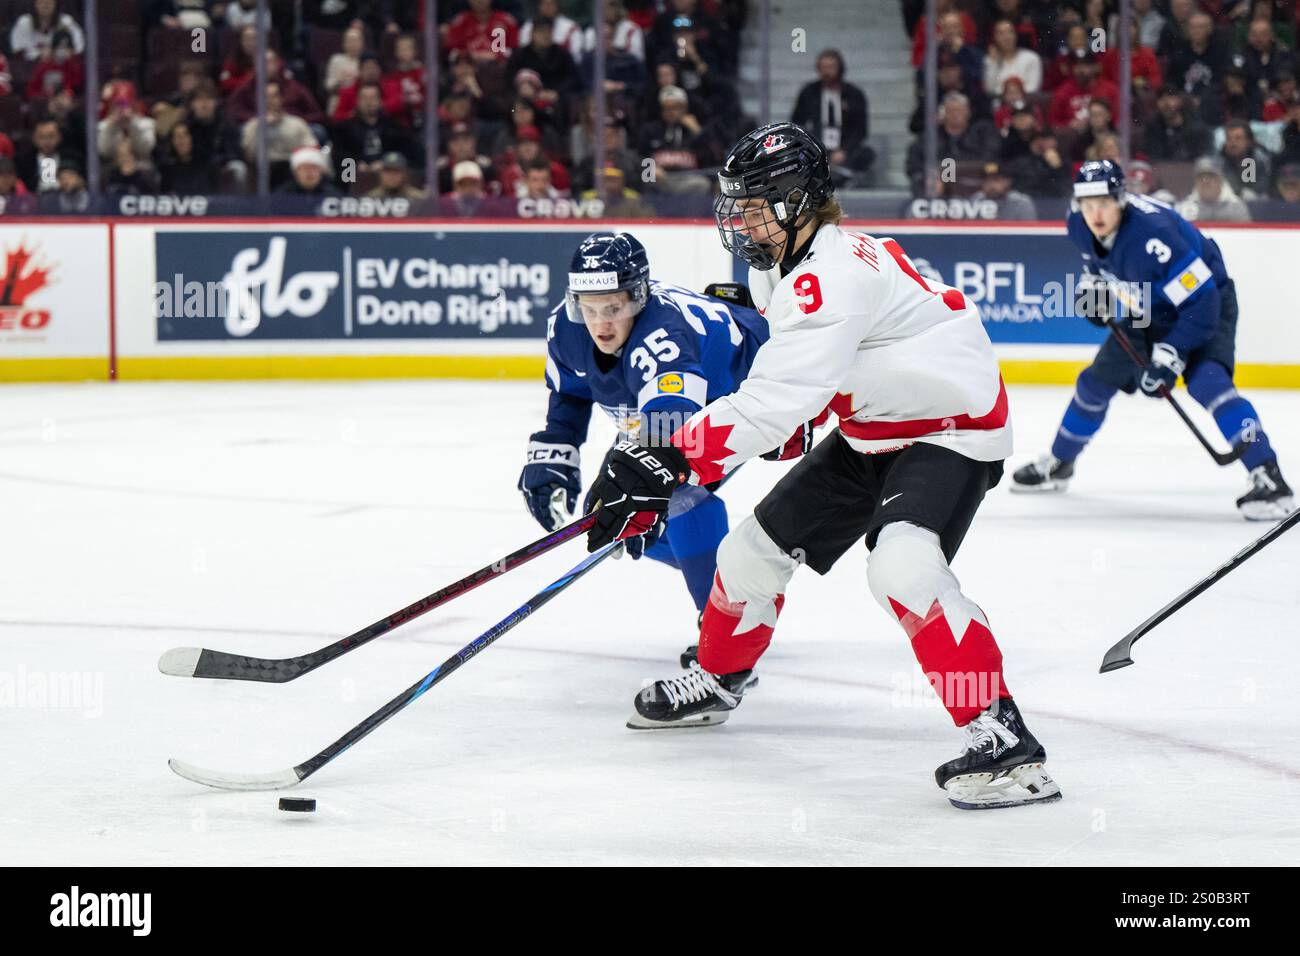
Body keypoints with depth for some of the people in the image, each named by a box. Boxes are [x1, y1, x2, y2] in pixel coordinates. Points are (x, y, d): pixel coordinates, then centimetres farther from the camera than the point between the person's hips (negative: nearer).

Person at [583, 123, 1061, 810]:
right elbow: (788, 376, 21)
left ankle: (1002, 738, -33)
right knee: (759, 545, 13)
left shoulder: (832, 276, -30)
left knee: (902, 565, -33)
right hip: (872, 432, 10)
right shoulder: (788, 266, 2)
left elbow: (775, 399, -39)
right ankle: (715, 681, 39)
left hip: (952, 430, -10)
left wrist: (668, 461, -42)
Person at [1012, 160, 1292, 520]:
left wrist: (1169, 358, -34)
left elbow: (1201, 304, -35)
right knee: (1095, 382, 13)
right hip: (1149, 311, 8)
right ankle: (1057, 465, 37)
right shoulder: (1080, 226, -14)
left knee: (1207, 382, -31)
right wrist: (1095, 287, 0)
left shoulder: (1153, 234, -38)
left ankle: (1269, 480, -34)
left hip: (1206, 303, -8)